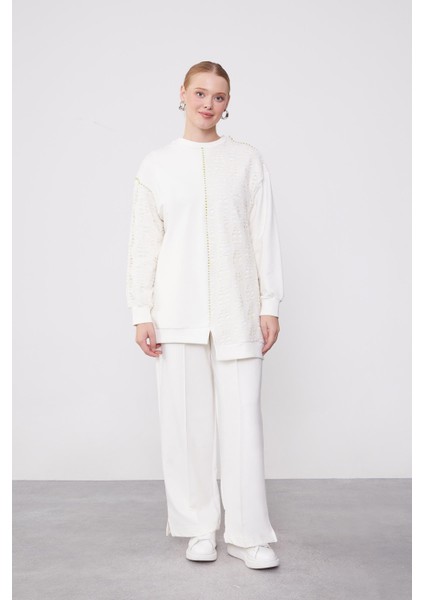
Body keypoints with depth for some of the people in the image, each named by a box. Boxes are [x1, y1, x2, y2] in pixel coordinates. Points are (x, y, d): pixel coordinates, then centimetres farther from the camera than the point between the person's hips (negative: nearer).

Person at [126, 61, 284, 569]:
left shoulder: (247, 159, 8)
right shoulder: (156, 165, 8)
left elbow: (264, 235, 6)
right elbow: (144, 243, 6)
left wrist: (270, 303, 0)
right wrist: (141, 313, 1)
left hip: (237, 307, 0)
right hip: (179, 309, 1)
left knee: (243, 416, -1)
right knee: (186, 418, 4)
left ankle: (247, 533, 11)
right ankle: (199, 528, 19)